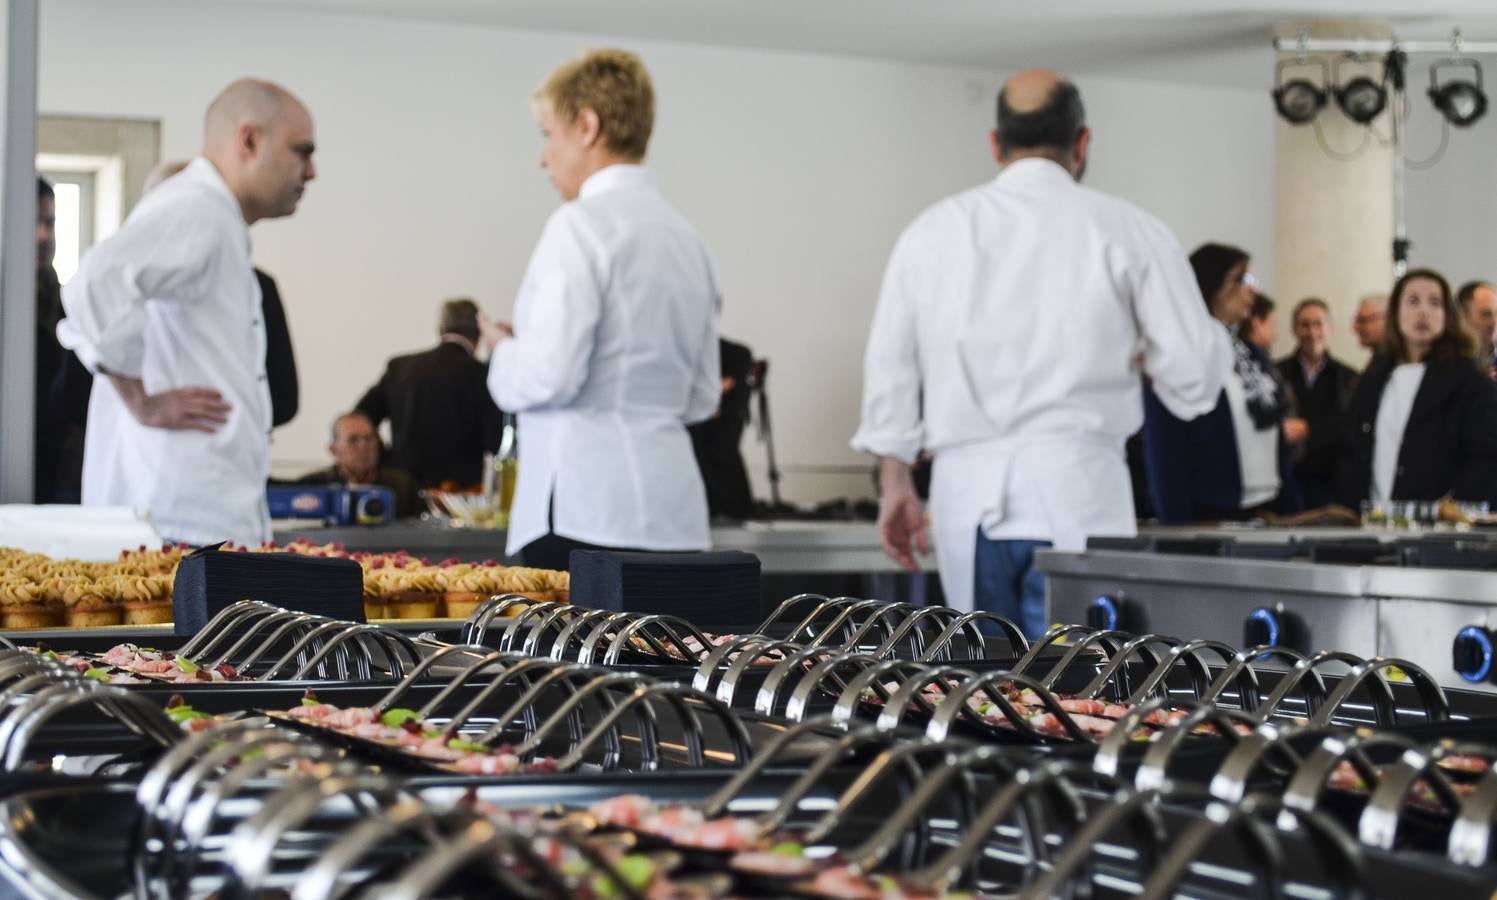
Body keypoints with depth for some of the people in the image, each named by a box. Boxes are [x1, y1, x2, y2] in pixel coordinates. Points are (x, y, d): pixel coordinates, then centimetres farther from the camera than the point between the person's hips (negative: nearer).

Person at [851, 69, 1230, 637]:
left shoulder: (932, 231, 9)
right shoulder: (1126, 231, 1)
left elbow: (889, 370, 11)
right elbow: (1192, 378, 1)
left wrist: (896, 486, 20)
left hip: (966, 490, 4)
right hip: (1075, 483, -3)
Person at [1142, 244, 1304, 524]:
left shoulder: (1254, 355, 13)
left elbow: (1275, 440, 17)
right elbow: (1165, 455, -11)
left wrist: (1291, 510, 11)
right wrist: (1178, 530, -16)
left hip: (1269, 510, 6)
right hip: (1212, 517, -6)